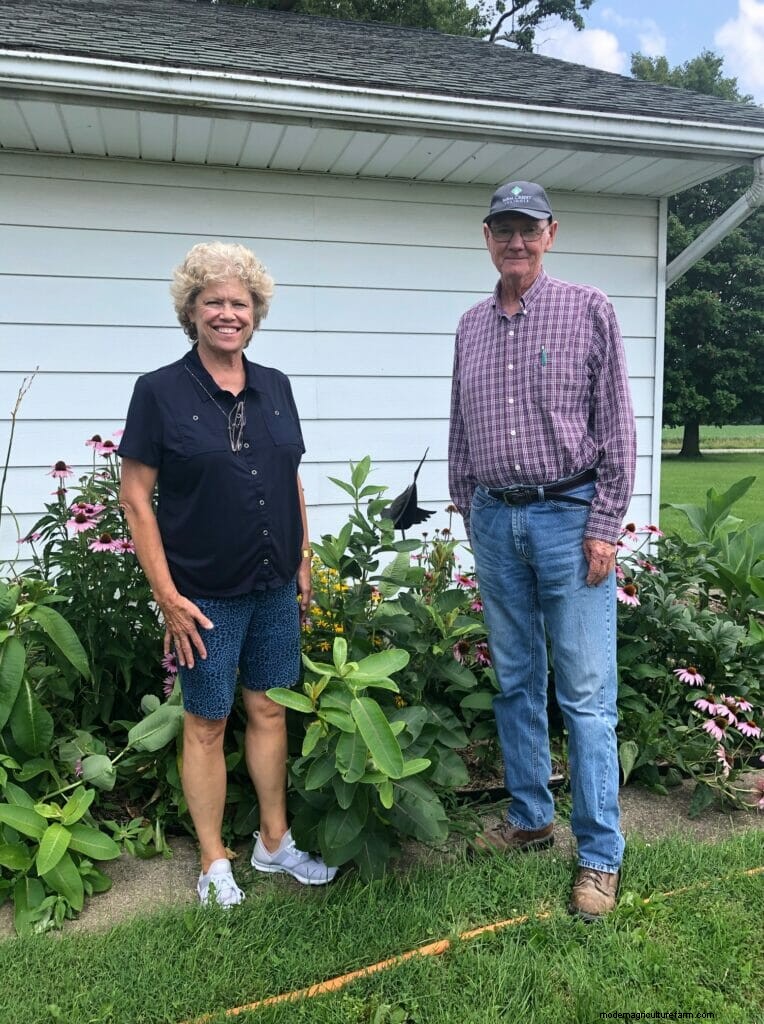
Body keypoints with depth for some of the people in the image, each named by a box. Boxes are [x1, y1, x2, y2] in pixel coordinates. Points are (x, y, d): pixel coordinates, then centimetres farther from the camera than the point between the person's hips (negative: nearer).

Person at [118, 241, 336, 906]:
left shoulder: (275, 388, 7)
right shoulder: (160, 391, -7)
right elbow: (136, 497, -9)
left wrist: (304, 561, 10)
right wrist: (167, 594, -12)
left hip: (275, 589, 5)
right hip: (205, 596, -4)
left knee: (269, 710, 14)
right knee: (206, 723, 8)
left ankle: (275, 842, 32)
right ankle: (215, 864, 26)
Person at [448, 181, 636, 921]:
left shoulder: (588, 311, -1)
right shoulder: (471, 326, 11)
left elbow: (615, 426, -4)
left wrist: (604, 526, -10)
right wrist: (469, 514, 13)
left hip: (569, 517, -4)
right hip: (495, 521, 5)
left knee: (586, 694, -1)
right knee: (515, 684, 12)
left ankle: (600, 854, 10)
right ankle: (530, 818, 28)